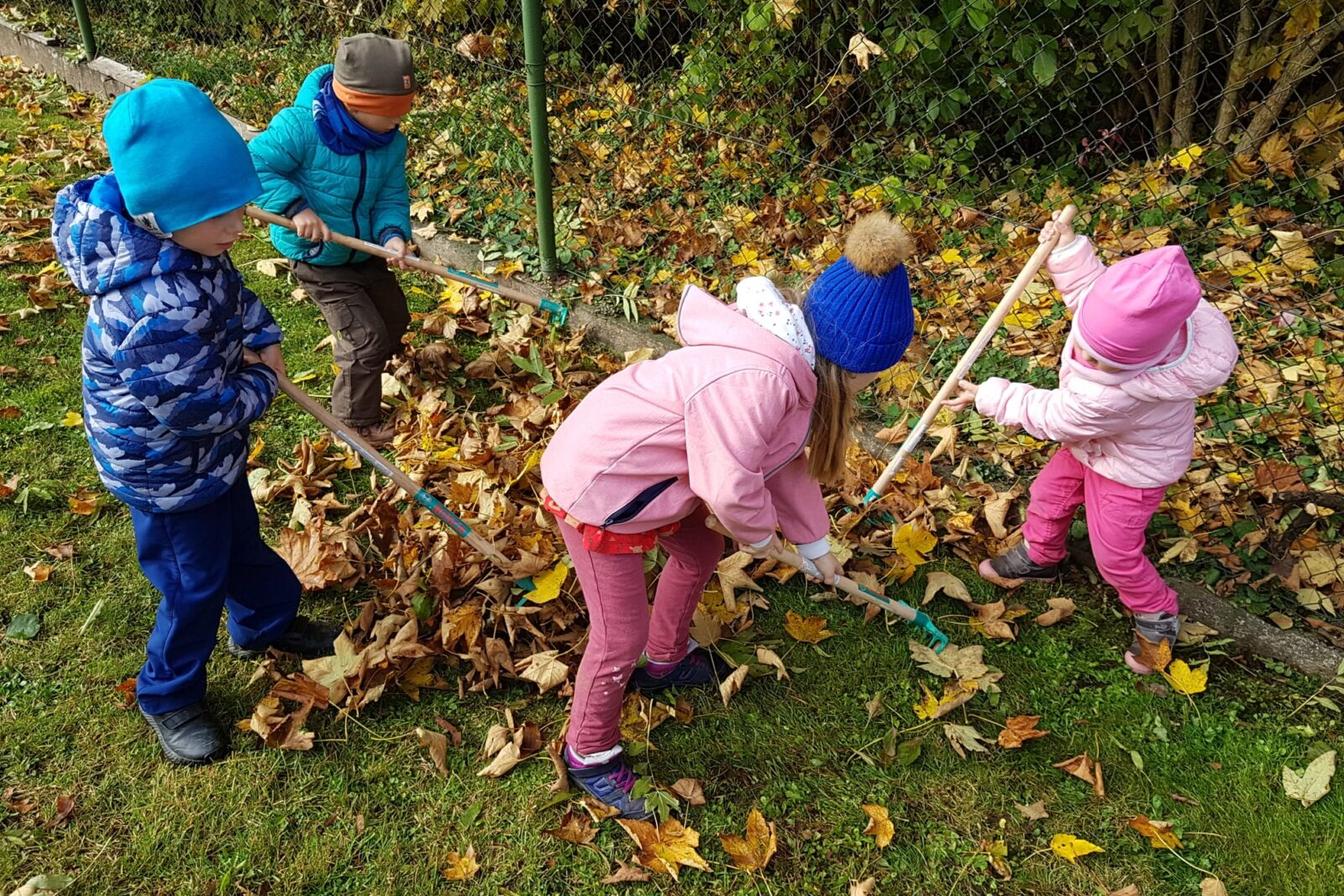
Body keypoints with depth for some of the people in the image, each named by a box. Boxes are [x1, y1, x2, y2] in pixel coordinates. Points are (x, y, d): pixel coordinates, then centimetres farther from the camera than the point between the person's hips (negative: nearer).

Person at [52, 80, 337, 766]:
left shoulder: (182, 237, -14)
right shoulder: (153, 312, -42)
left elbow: (231, 291, 8)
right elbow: (199, 408, -31)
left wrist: (260, 337, -9)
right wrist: (262, 386, -13)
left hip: (210, 450, 8)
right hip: (166, 468, -8)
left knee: (239, 537, 29)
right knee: (196, 581, 11)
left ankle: (265, 621, 56)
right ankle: (168, 697, 36)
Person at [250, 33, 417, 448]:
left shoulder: (392, 142, -12)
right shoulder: (301, 126, -30)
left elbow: (392, 198, -7)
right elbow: (254, 167, -25)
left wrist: (393, 234, -28)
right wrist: (296, 207, -35)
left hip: (365, 249, 7)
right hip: (318, 258, -7)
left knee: (395, 319, 21)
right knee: (367, 339, -7)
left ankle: (362, 374, 52)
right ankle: (358, 424, 15)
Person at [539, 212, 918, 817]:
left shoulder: (797, 369, 0)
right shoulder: (754, 381, -33)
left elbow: (784, 465, 12)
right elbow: (729, 489, -31)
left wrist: (815, 544, 21)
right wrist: (759, 534, -8)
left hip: (639, 466, 10)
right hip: (597, 487, -10)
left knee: (701, 553, 27)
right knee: (621, 636, 2)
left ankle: (667, 660, 53)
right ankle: (589, 754, 27)